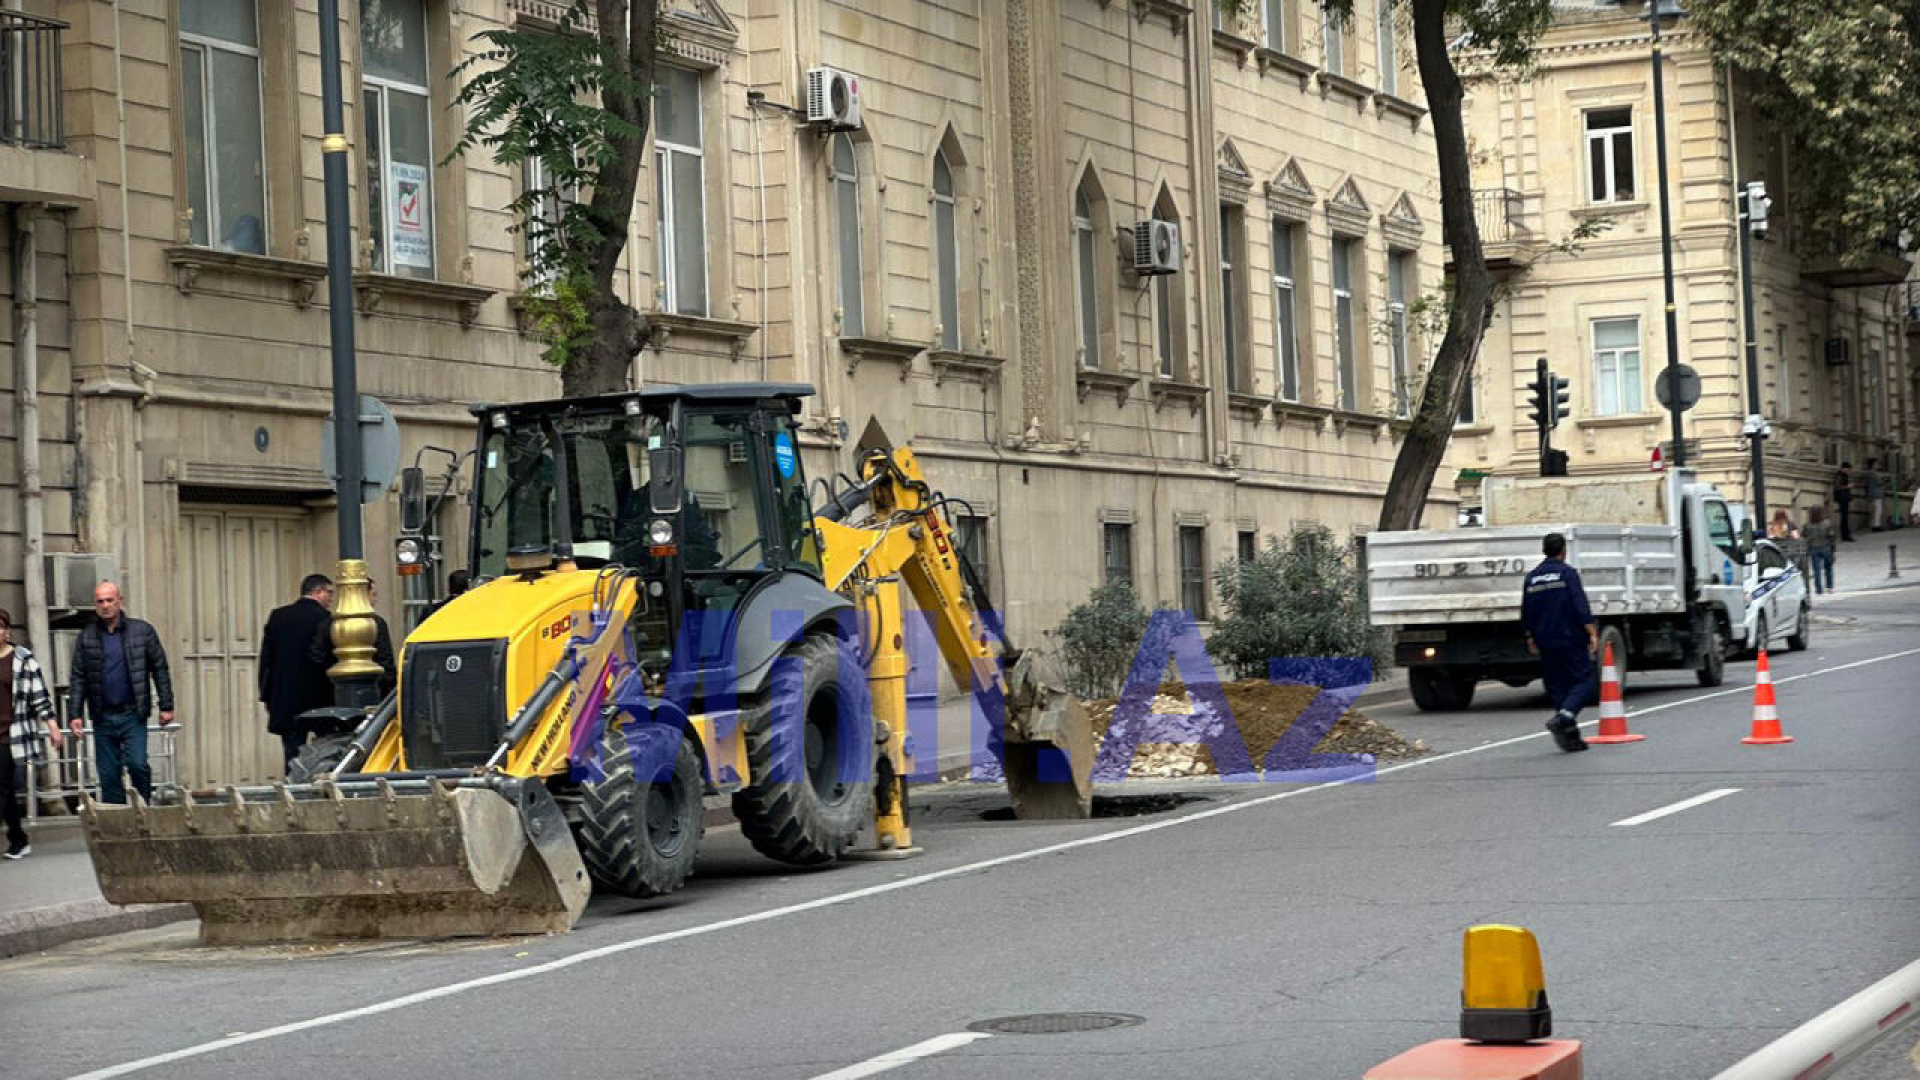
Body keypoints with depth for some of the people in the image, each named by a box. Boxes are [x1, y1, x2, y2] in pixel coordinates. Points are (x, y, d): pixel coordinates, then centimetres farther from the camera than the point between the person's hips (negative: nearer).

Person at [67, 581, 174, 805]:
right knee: (108, 775, 4)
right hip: (103, 718, 2)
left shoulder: (142, 631, 2)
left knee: (137, 763, -16)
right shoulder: (87, 637, 7)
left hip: (133, 715, -2)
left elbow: (160, 669, 4)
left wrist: (166, 707, 0)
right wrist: (74, 714, 0)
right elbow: (78, 679, 8)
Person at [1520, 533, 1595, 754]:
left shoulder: (1532, 578, 10)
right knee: (1583, 680, 0)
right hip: (1570, 639, -6)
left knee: (1557, 686, 9)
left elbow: (1526, 613, 15)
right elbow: (1581, 606, -14)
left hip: (1545, 643, 6)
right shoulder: (1567, 573, -7)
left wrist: (1531, 639, 24)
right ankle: (1563, 717, -23)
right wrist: (1592, 633, -13)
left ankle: (1571, 737, 7)